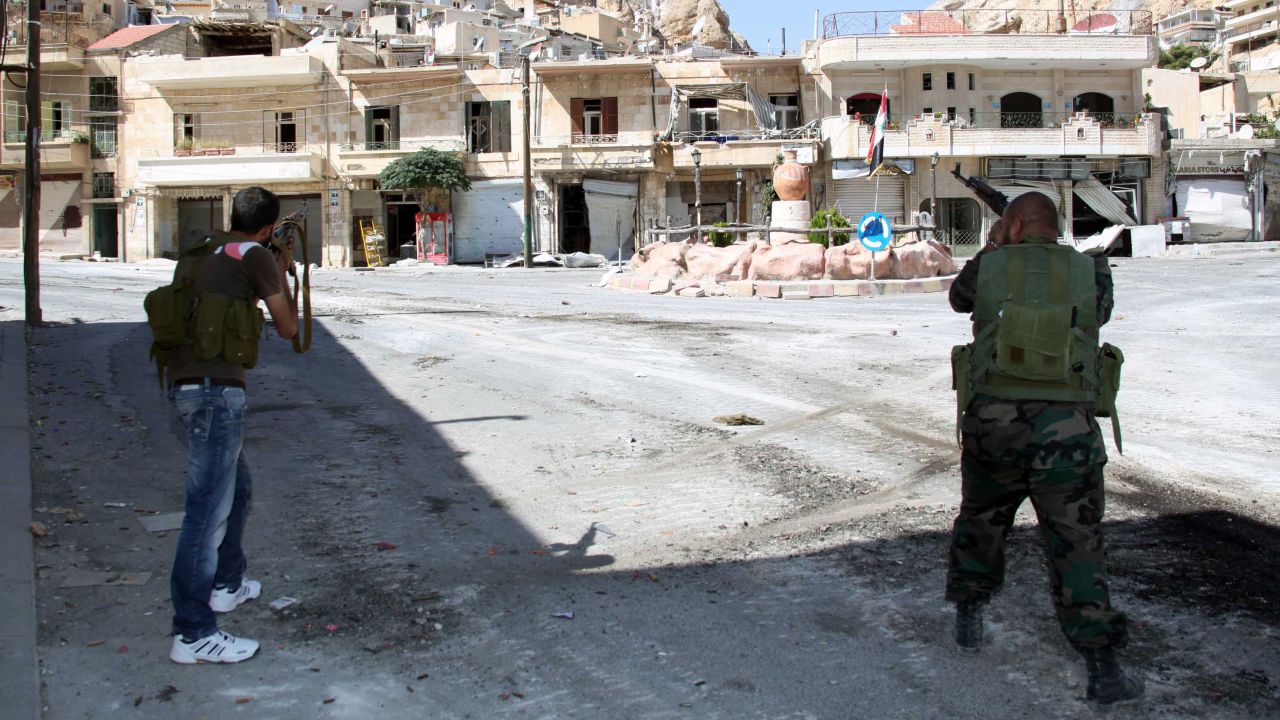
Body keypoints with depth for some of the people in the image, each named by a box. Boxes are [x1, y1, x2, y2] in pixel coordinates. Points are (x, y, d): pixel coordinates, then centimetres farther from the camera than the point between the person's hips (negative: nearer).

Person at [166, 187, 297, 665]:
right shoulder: (256, 257, -5)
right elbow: (288, 327, 2)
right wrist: (282, 277, 16)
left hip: (188, 383, 9)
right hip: (216, 388, -9)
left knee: (237, 487, 25)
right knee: (210, 507, -8)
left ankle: (226, 584, 40)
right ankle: (192, 633, -6)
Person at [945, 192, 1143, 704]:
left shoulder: (990, 267, 1)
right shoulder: (1091, 271, 1)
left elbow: (959, 297, 21)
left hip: (992, 423, 1)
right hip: (1066, 428, -1)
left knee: (980, 522, 23)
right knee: (1077, 544, 5)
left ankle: (967, 616, 39)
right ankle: (1103, 667, 6)